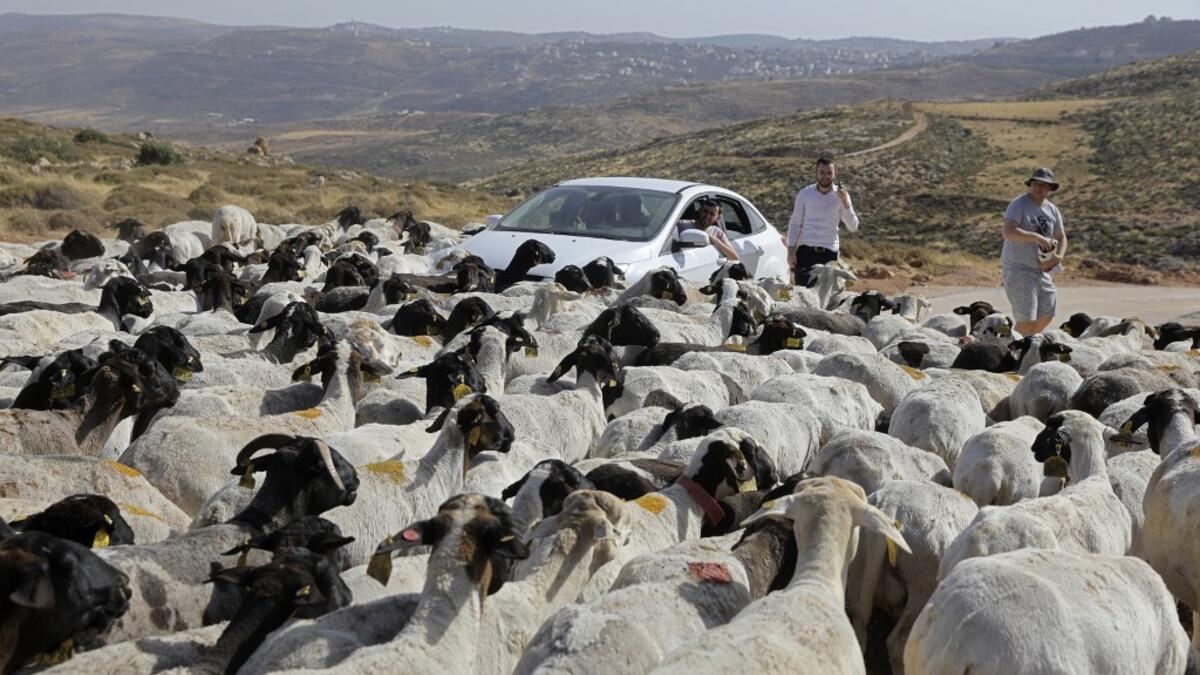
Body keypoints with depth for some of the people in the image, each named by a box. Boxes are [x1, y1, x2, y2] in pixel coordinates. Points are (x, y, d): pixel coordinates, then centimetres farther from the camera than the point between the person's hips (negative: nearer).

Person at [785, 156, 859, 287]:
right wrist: (791, 251, -1)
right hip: (805, 251, 0)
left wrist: (845, 202, -18)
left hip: (829, 253, 0)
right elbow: (794, 223, 7)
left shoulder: (840, 195, 2)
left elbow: (853, 227, -4)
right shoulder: (805, 194, 3)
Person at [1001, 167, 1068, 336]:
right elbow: (1008, 232, -28)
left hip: (1041, 270, 8)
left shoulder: (1052, 210, 10)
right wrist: (1036, 237, -36)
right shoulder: (1018, 205, -13)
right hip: (1018, 270, -8)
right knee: (1026, 322, -13)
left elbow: (1061, 237, 19)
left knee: (1046, 317, 13)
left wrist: (1058, 257, -2)